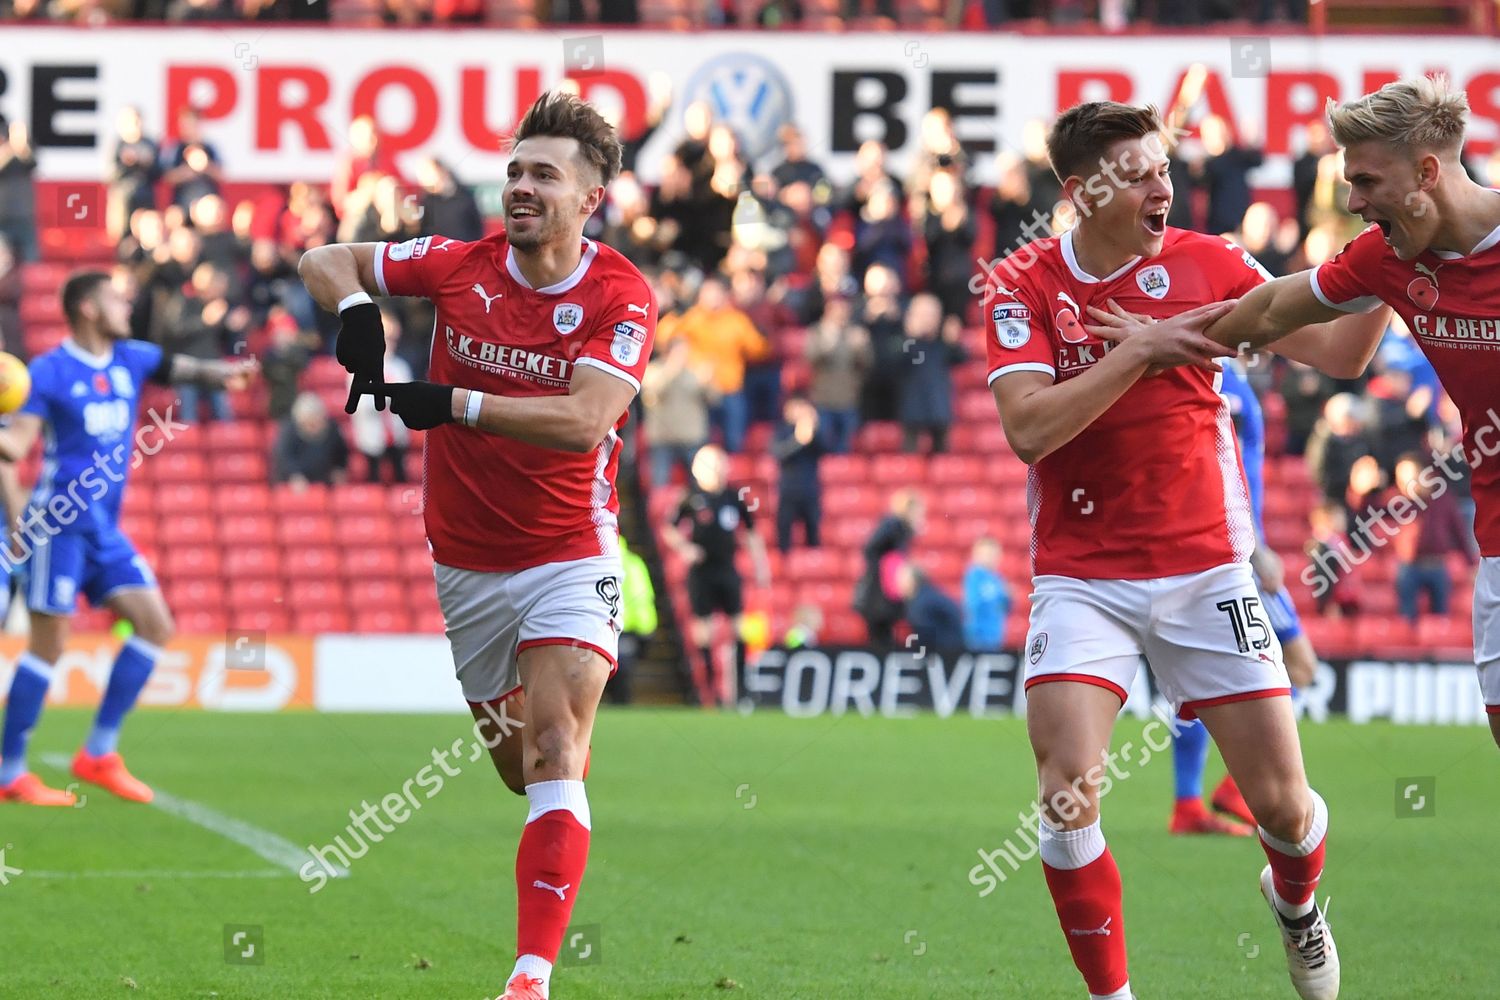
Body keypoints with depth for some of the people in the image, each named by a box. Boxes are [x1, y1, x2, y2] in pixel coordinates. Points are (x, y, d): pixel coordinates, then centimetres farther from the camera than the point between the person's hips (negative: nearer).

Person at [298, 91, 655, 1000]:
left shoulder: (622, 298, -13)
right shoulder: (462, 266, -4)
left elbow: (585, 420, -26)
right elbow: (324, 260, 6)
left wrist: (453, 403, -31)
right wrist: (356, 308, -17)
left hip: (569, 557, -4)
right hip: (465, 562, 4)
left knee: (554, 754, -19)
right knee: (520, 768, 12)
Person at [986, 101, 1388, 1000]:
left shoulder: (1206, 265, -2)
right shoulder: (1024, 286, -6)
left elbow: (1336, 349, 1)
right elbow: (1028, 429, -18)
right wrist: (1138, 352, -24)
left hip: (1206, 569, 1)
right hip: (1081, 578, -1)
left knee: (1283, 801, 1)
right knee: (1068, 798, -17)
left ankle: (1297, 904, 37)